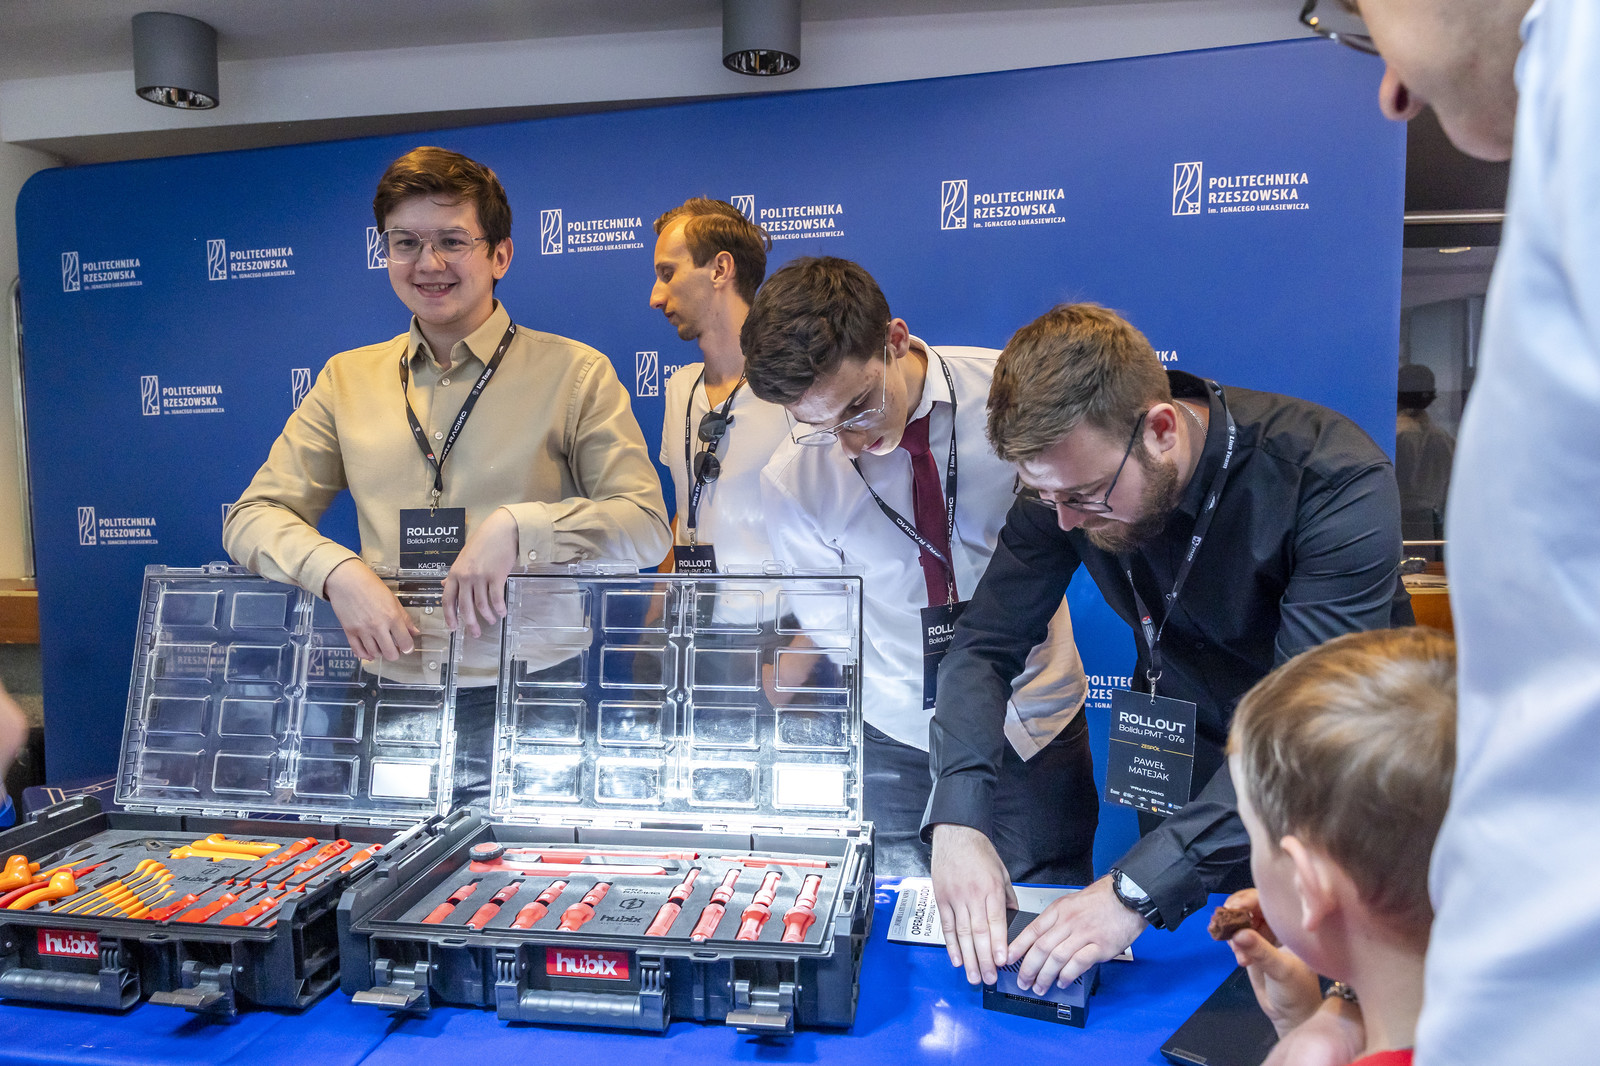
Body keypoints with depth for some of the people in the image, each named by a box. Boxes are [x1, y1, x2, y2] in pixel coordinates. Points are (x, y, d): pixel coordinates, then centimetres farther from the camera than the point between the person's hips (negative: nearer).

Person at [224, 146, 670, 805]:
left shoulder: (574, 373, 1)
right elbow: (252, 518, 10)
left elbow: (647, 530, -4)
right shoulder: (347, 380, 12)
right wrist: (339, 571, -10)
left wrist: (518, 524, -20)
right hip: (388, 705, 3)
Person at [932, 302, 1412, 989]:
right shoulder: (1070, 474, -18)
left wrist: (1138, 888, -41)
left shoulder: (1337, 482, -31)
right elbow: (984, 646, -15)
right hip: (1178, 781, 3)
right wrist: (957, 820, -31)